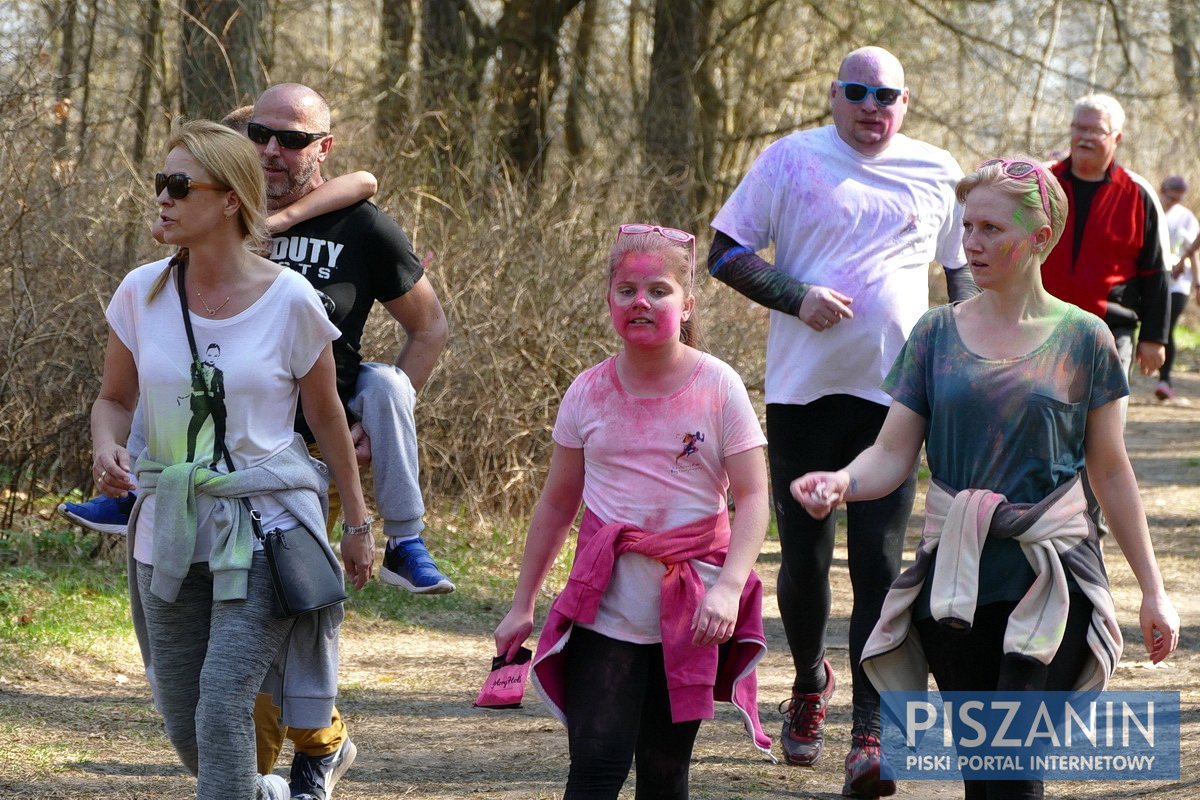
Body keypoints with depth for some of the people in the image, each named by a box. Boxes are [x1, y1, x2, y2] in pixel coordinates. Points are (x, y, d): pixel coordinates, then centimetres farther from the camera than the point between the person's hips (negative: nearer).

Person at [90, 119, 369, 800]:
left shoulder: (290, 301, -10)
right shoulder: (143, 293, -1)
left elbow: (326, 415, 2)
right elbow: (115, 398, 11)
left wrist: (359, 519, 8)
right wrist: (107, 448, -12)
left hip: (264, 524, -4)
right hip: (169, 526, 4)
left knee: (223, 705, -18)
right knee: (184, 722, 11)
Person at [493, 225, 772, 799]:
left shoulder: (717, 388, -4)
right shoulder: (589, 394, 3)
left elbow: (753, 497, -8)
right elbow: (556, 504, 12)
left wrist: (729, 587, -22)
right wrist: (522, 606, 12)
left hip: (692, 613, -1)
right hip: (606, 607, 1)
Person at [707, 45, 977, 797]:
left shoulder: (937, 173, 8)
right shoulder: (791, 159, 1)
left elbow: (965, 269, 20)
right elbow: (725, 252, 1)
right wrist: (795, 297, -15)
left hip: (894, 396, 0)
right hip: (802, 393, 0)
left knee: (880, 565, -6)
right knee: (804, 558, 8)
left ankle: (871, 736, -6)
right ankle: (810, 684, 35)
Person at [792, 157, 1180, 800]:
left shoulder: (1082, 338, 1)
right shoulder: (938, 333, 5)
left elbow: (1111, 472, 7)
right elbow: (893, 455, 1)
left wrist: (1152, 589, 8)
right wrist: (842, 483, -21)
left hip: (1052, 580, -3)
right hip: (954, 580, 3)